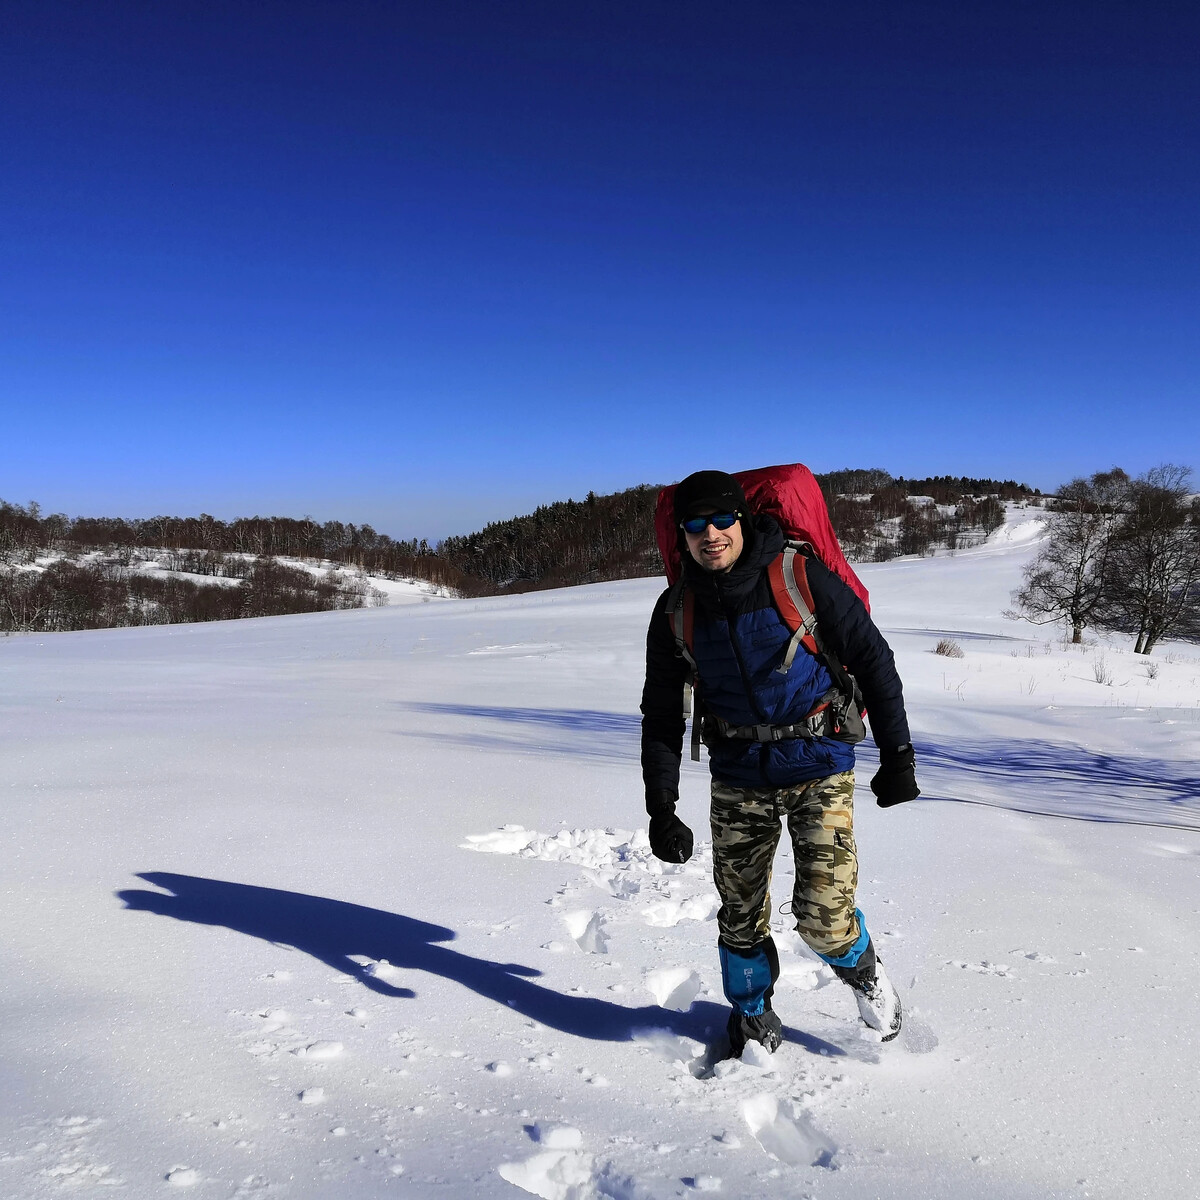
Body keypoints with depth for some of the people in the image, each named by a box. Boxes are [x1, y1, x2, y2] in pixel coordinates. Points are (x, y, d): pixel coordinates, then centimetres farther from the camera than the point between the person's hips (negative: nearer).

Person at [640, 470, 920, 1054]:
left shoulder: (801, 577, -12)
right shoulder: (677, 611, -3)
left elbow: (872, 658, -4)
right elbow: (661, 713, 5)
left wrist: (897, 755, -3)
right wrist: (661, 807, 0)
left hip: (819, 768, -3)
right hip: (739, 776, 3)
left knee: (822, 915, -10)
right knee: (740, 915, 8)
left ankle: (863, 971, 25)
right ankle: (753, 1019, 35)